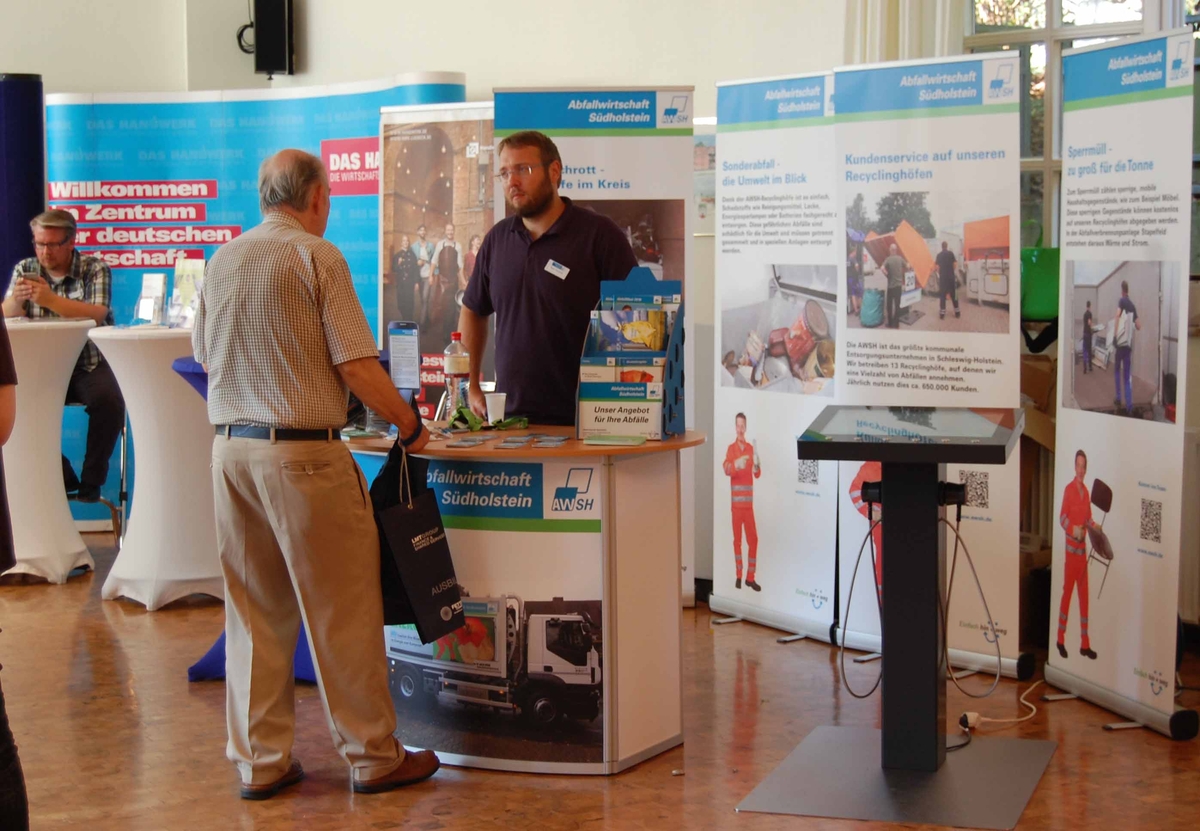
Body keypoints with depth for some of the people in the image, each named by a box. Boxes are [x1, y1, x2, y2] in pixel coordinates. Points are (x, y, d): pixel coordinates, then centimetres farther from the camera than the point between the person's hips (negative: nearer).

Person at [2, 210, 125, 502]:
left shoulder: (95, 269, -3)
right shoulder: (25, 270, 7)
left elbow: (96, 314, -19)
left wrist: (50, 299, -33)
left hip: (89, 365, -3)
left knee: (109, 401, -30)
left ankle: (92, 480, -10)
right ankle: (60, 477, -6)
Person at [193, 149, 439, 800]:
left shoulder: (222, 262, 10)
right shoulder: (317, 257, -8)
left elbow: (205, 357, 17)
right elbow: (357, 365, -12)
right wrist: (409, 426, -1)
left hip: (231, 447, 6)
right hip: (304, 452, -6)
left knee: (253, 609, 11)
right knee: (341, 611, 2)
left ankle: (259, 761, 16)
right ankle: (373, 757, 10)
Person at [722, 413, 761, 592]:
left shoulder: (751, 449, 8)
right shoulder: (731, 448, -1)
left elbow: (757, 474, 3)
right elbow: (726, 469, -19)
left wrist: (757, 466, -20)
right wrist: (736, 465, -41)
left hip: (749, 502, 3)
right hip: (736, 502, -3)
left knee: (753, 539, -1)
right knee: (737, 539, 1)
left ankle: (750, 577, 5)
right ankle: (739, 576, 8)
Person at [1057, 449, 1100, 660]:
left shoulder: (1086, 492, 12)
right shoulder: (1069, 489, -9)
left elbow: (1088, 518, 17)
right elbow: (1062, 517, -13)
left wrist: (1094, 526, -2)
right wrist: (1073, 530, -28)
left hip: (1083, 548, 7)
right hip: (1070, 547, -7)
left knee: (1084, 594, 7)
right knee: (1067, 592, -3)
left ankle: (1084, 644, 11)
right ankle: (1061, 639, 6)